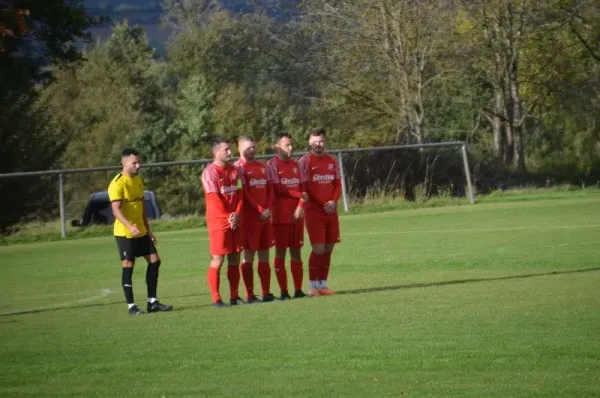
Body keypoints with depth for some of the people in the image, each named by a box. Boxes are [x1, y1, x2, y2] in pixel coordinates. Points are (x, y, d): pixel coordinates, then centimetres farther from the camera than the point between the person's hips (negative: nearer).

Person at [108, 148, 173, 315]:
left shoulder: (138, 180, 12)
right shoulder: (118, 184, -15)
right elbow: (116, 210, -24)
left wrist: (148, 230, 18)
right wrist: (130, 226, -38)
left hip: (141, 231, 8)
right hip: (124, 232, -8)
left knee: (154, 260, 6)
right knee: (128, 266, -5)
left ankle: (152, 302, 13)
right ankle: (131, 306, 1)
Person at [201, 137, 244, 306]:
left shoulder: (234, 170, 13)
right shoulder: (210, 172, -9)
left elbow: (239, 193, 8)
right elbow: (214, 198, -14)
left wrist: (237, 214, -7)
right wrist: (228, 217, -13)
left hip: (235, 221, 7)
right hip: (218, 221, -7)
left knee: (234, 259, 8)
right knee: (217, 259, -6)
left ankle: (234, 296, 13)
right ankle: (216, 298, -4)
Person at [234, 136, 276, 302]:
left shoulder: (262, 166, 16)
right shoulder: (239, 167, -5)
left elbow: (270, 188, 13)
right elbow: (244, 193, -12)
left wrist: (268, 208, -2)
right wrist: (260, 210, -14)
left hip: (265, 215, 7)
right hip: (250, 216, -7)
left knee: (264, 254, 8)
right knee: (249, 254, -4)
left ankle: (267, 293, 11)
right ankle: (250, 295, -2)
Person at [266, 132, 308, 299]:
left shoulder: (296, 165, 14)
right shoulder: (272, 165, -3)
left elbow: (303, 189, 9)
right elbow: (278, 189, -10)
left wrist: (301, 206, -7)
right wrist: (300, 195, -7)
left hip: (297, 214, 5)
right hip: (281, 215, -5)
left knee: (296, 251, 5)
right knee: (281, 252, -3)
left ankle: (298, 290, 8)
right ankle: (284, 291, -1)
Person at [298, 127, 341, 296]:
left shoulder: (332, 161, 11)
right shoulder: (305, 161, -5)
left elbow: (338, 184, 12)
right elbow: (304, 187, -8)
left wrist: (333, 201, -6)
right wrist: (322, 205, -13)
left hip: (331, 210, 5)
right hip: (314, 211, -5)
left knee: (328, 249, 6)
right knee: (318, 248, -10)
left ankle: (322, 284, 14)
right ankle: (313, 286, -1)